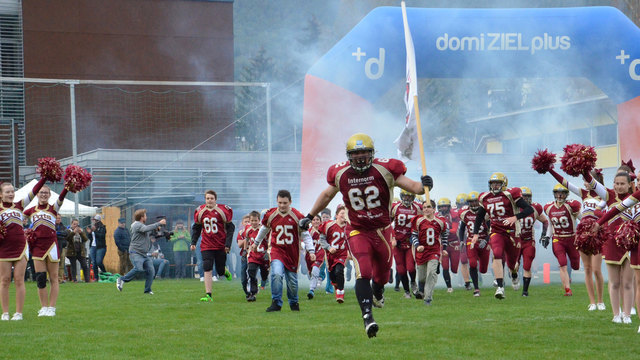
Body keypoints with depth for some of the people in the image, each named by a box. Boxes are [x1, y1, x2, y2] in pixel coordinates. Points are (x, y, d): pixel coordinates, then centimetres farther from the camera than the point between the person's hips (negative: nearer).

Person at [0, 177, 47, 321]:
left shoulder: (20, 205, 10)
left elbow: (34, 191, 5)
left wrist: (45, 177, -4)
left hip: (20, 247, 1)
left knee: (19, 280, -1)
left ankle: (19, 313, 1)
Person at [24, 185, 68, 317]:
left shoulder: (53, 208, 5)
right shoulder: (31, 211, 13)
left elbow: (61, 198, -12)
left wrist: (67, 187, -31)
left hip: (51, 244, -2)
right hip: (37, 245, 2)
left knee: (53, 277, 0)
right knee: (40, 278, 1)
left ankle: (51, 308, 2)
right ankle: (44, 307, 8)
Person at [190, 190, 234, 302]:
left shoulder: (222, 211, -8)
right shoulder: (200, 212, 2)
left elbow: (230, 228, -2)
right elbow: (196, 228, 15)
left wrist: (228, 244, -8)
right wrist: (193, 242, 7)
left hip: (221, 246, -2)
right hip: (206, 246, 2)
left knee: (220, 271, 6)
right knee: (207, 270, -10)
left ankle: (225, 271, 44)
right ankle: (208, 295, -10)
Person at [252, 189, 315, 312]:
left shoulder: (297, 216, -7)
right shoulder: (270, 215, -2)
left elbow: (305, 235, 0)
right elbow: (264, 229, 19)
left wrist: (311, 251, -11)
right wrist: (256, 242, 32)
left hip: (292, 253, 0)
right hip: (277, 250, 0)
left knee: (292, 281, 8)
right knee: (276, 274, -24)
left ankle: (293, 303, 34)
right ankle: (276, 302, -14)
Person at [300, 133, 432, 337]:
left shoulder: (384, 170, -10)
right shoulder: (341, 174, -4)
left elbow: (411, 186, -9)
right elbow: (327, 195, 16)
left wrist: (423, 185, -33)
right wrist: (310, 216, 24)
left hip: (382, 230, 1)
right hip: (358, 231, -1)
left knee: (382, 273, 16)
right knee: (363, 273, -21)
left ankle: (377, 292, 52)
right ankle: (367, 316, -28)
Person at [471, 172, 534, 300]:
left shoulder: (510, 195, -9)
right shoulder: (485, 198, 6)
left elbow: (529, 209, -15)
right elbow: (479, 217, 21)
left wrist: (515, 217, -28)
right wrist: (475, 233, 13)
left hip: (511, 232, -2)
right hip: (496, 232, 2)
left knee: (511, 263, 11)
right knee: (497, 255, -26)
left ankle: (514, 275, 50)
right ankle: (500, 287, -30)